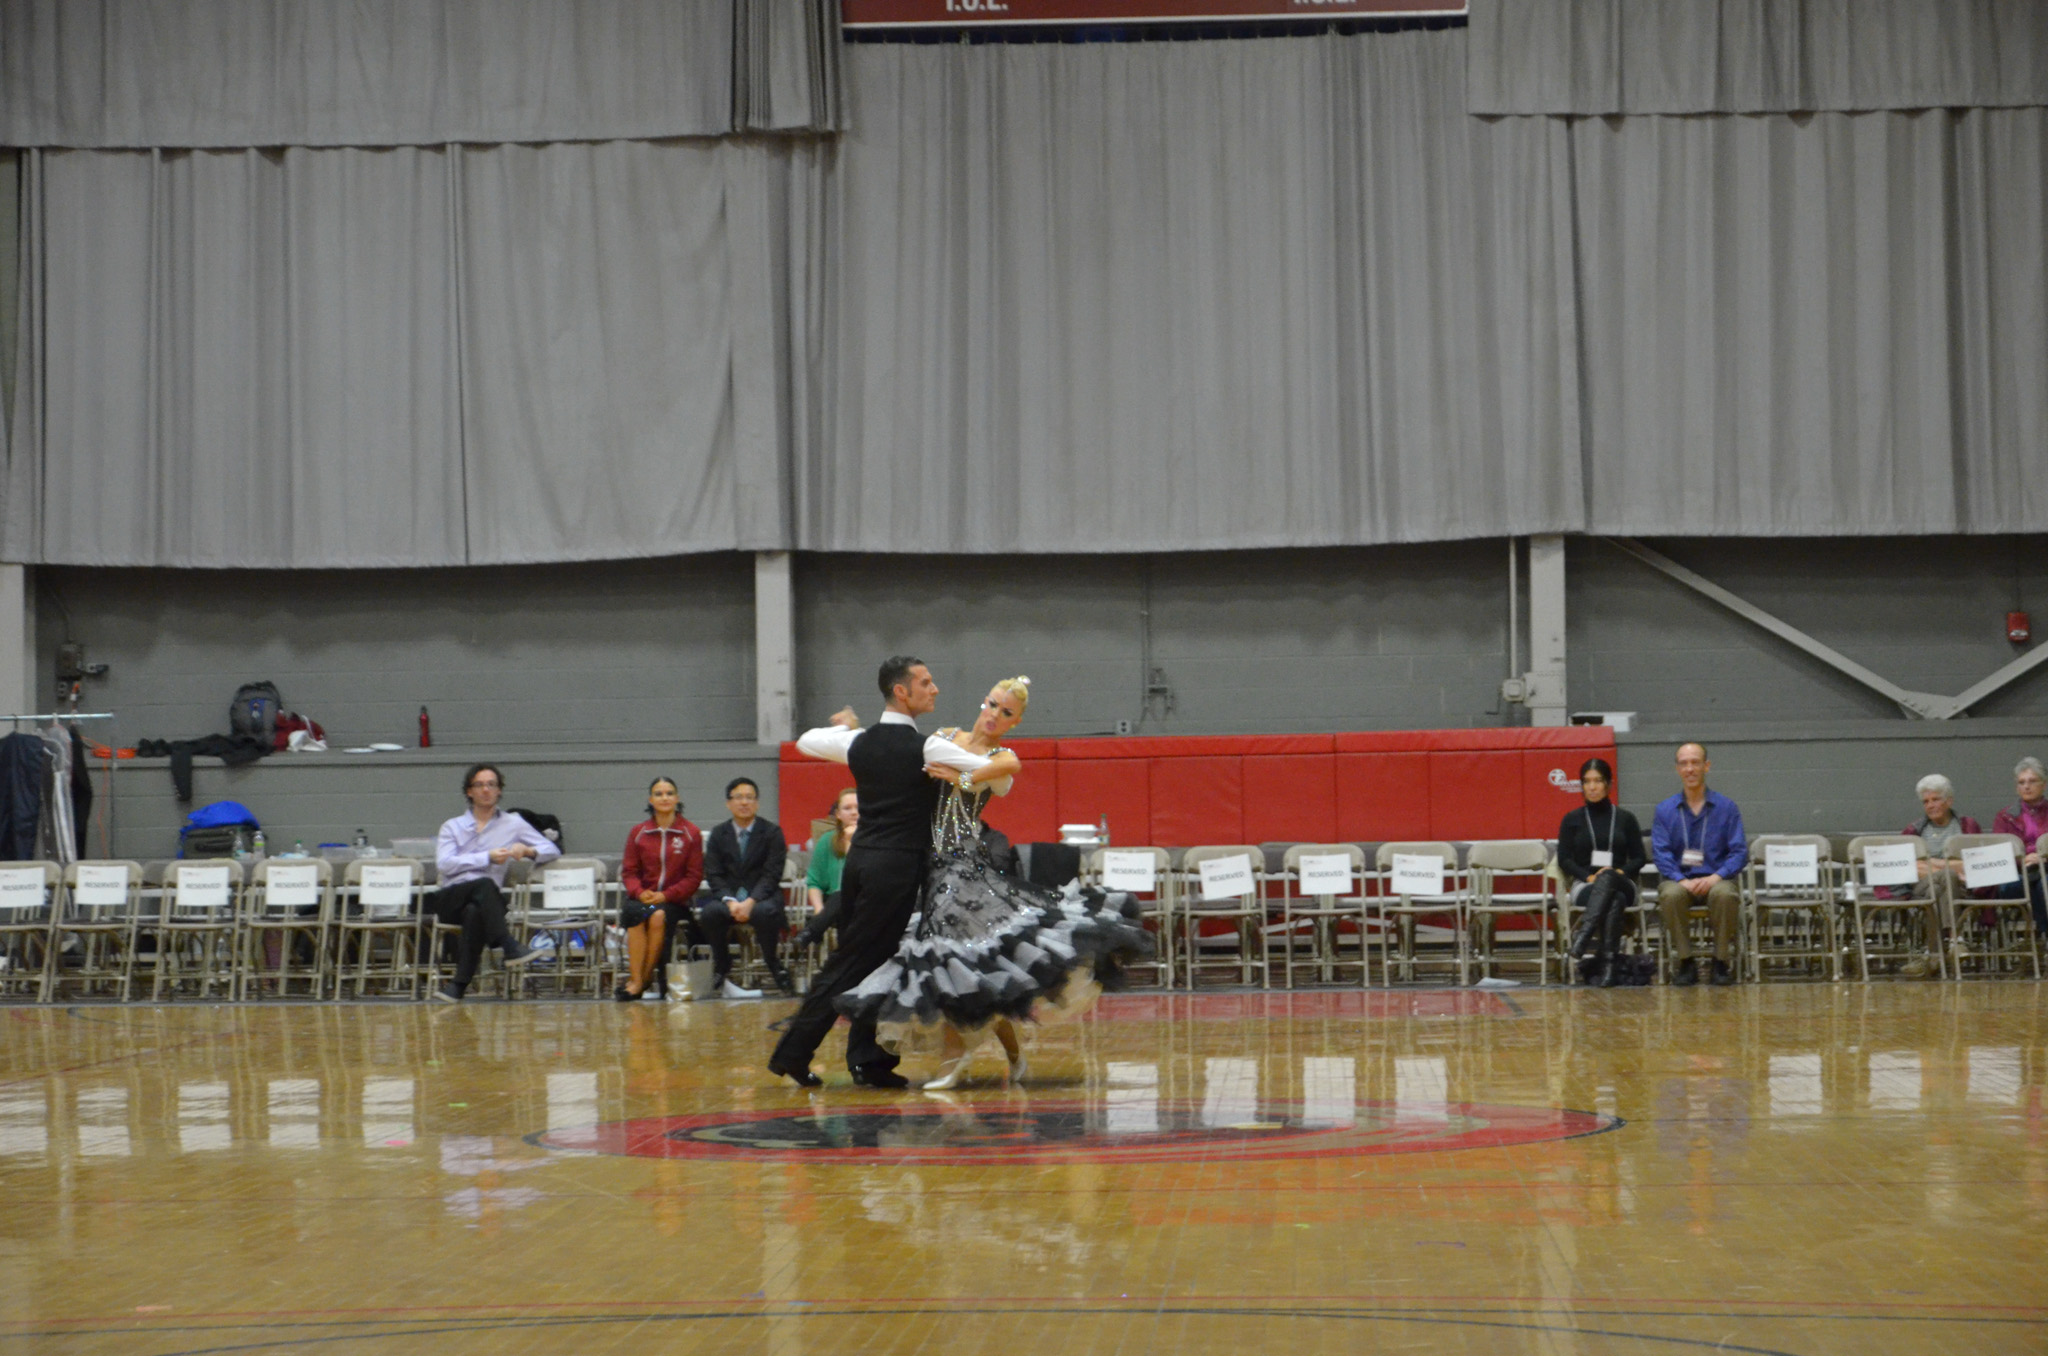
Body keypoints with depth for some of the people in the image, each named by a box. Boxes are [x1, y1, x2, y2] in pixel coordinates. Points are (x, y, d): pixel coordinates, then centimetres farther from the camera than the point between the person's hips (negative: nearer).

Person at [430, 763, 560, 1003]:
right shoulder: (452, 827, 17)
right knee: (485, 884, -35)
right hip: (451, 899, 0)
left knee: (475, 912, -38)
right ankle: (509, 947, -46)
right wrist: (487, 858, -9)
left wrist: (527, 851, -7)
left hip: (487, 902, 1)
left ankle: (459, 983, -39)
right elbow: (444, 864, -2)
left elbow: (552, 850, 14)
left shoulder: (513, 825, 18)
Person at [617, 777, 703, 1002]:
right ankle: (637, 979, -33)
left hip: (674, 900, -2)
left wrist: (666, 895, -13)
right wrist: (640, 892, -12)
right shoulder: (638, 833, 11)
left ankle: (640, 980, -25)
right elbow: (628, 871, 10)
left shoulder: (691, 833, 4)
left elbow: (695, 876, 1)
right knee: (634, 914, -33)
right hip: (642, 898, 2)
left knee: (658, 917, -35)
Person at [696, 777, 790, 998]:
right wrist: (730, 901, -17)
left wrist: (751, 902, -22)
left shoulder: (772, 832, 3)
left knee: (766, 912, -38)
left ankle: (775, 969, -16)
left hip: (762, 897, -2)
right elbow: (713, 876, 2)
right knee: (709, 912, -32)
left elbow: (772, 875, -6)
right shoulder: (718, 835, 10)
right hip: (727, 897, 2)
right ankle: (722, 970, -12)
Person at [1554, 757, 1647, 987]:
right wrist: (1588, 877, -13)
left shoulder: (1625, 819, 14)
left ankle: (1585, 934, -54)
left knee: (1607, 877, -40)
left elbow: (1639, 858, 10)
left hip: (1621, 884, 1)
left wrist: (1619, 872, -11)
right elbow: (1564, 859, 5)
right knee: (1615, 900, -38)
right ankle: (1607, 963, -49)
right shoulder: (1572, 820, 12)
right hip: (1585, 887, -1)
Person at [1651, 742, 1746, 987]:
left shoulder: (1726, 807, 7)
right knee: (1671, 895, -35)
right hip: (1680, 878, 1)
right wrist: (1682, 880, -19)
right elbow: (1661, 854, 0)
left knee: (1725, 894, -36)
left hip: (1715, 880, -1)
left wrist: (1716, 877, -17)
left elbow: (1739, 852, 0)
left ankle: (1722, 962, -18)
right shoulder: (1665, 811, 9)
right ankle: (1685, 963, -20)